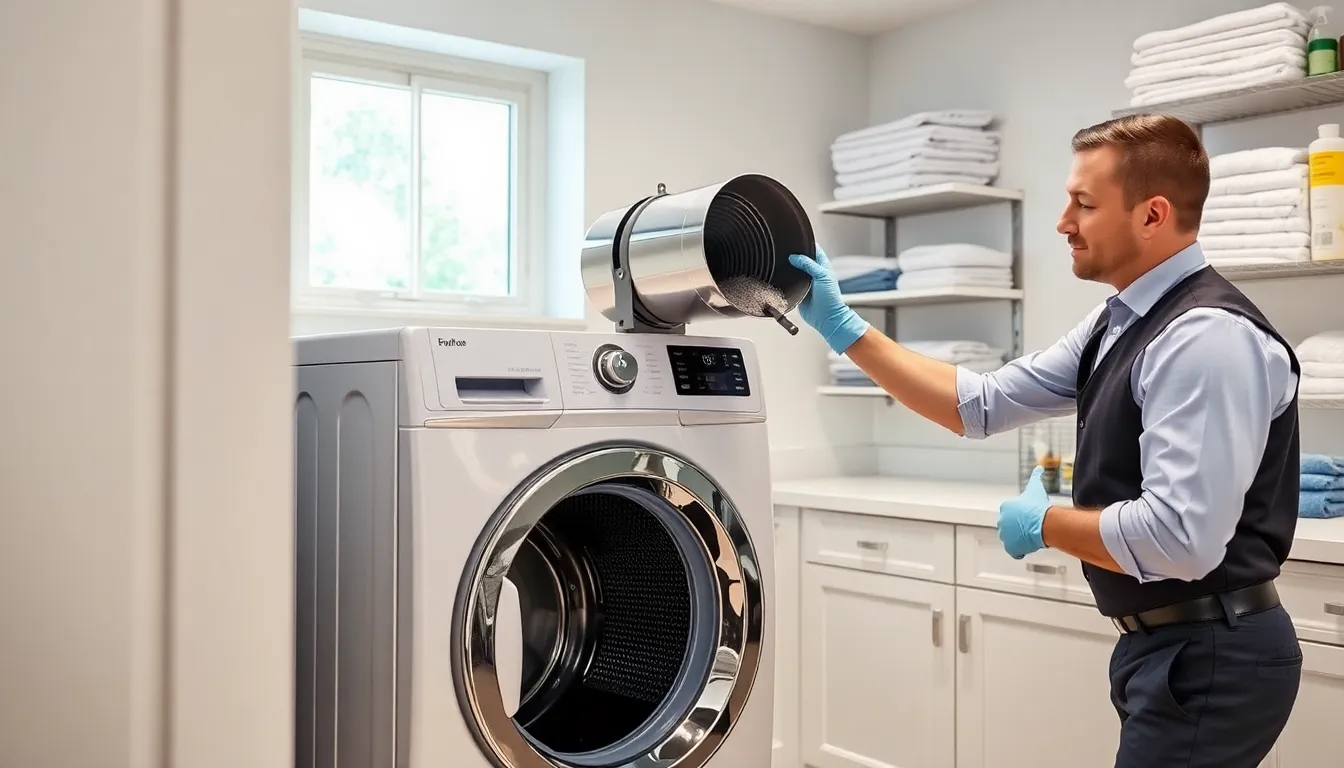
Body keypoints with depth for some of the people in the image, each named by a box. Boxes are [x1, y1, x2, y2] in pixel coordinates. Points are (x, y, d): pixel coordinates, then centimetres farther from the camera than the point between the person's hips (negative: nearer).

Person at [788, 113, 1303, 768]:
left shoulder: (1208, 338, -22)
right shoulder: (1118, 323, 8)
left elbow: (1180, 538, -30)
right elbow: (980, 404, 7)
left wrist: (1042, 524, -14)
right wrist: (842, 328, 4)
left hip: (1209, 654, -9)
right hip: (1163, 642, 9)